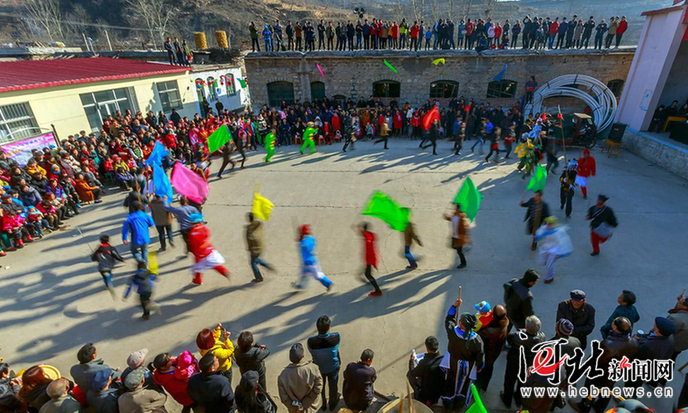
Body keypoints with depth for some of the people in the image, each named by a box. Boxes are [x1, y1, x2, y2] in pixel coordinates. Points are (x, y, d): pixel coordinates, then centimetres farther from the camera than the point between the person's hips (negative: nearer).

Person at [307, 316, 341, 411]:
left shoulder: (310, 341, -36)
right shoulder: (336, 338, -35)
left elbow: (311, 352, -13)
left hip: (319, 368, 1)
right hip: (333, 367, 0)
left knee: (320, 387, 30)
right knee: (333, 386, 28)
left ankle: (322, 404, 56)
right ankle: (332, 404, 54)